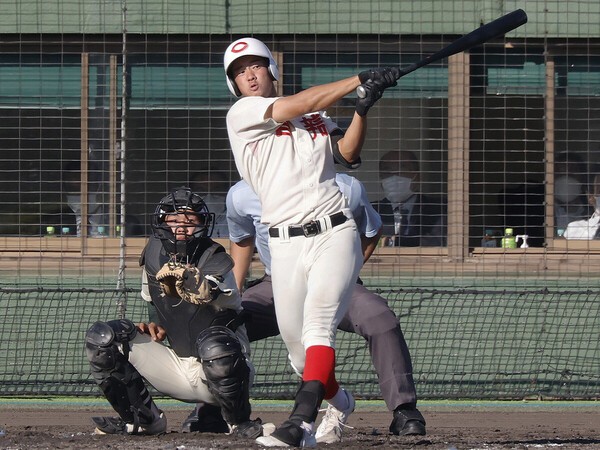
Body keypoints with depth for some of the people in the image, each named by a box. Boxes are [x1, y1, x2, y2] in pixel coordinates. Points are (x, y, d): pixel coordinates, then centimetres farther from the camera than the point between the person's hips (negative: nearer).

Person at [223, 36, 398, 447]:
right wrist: (360, 81, -6)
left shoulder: (317, 117, 19)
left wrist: (363, 110, -7)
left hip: (336, 234, 0)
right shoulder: (242, 115, 5)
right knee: (297, 344, 4)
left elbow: (348, 154, 8)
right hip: (286, 244, 0)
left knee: (318, 322, -21)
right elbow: (297, 105, -7)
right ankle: (337, 397, 35)